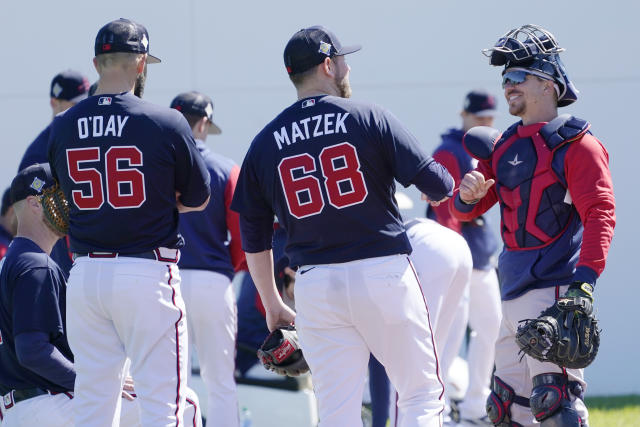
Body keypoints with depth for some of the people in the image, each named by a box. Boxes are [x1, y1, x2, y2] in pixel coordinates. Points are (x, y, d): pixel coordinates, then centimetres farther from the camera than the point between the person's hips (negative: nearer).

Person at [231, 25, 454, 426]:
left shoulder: (265, 143, 8)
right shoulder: (370, 118, -3)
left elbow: (254, 238, 12)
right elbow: (438, 185, -5)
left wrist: (273, 305, 22)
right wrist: (444, 187, 20)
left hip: (316, 285, 3)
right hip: (383, 272, -3)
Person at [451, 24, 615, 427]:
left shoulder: (574, 144, -6)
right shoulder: (504, 145, 18)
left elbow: (600, 213, -15)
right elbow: (466, 210, 19)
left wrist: (585, 279, -26)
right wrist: (468, 195, -7)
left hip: (555, 289, -8)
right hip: (514, 294, 8)